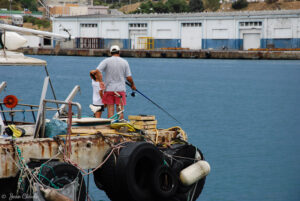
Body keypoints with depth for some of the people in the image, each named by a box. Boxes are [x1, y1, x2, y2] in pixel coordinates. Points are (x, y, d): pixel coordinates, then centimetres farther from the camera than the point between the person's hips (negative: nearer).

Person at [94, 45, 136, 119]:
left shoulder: (106, 61, -1)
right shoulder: (124, 62, 2)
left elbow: (97, 71, -15)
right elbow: (129, 77, 1)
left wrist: (101, 81, -14)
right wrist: (133, 85, 17)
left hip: (109, 89, 0)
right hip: (120, 89, 0)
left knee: (110, 109, 3)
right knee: (120, 110, 2)